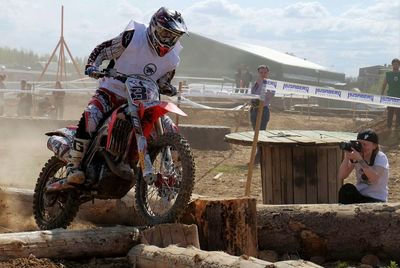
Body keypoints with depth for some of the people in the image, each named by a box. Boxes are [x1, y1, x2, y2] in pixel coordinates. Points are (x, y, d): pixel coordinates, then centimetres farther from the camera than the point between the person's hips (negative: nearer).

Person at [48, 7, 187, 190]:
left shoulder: (172, 59, 3)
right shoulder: (132, 38, -11)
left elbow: (162, 82, 16)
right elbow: (102, 50, -3)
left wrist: (168, 89, -8)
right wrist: (92, 65, -21)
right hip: (111, 92, -5)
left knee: (169, 129, -8)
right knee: (90, 117, -33)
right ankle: (74, 167, -25)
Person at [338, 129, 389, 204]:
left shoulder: (381, 158, -12)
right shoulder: (356, 155, 1)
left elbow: (374, 179, -32)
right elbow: (341, 176, -7)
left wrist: (359, 159, -34)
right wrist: (347, 157, -20)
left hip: (377, 200, -4)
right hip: (359, 196, 5)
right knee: (346, 188, -25)